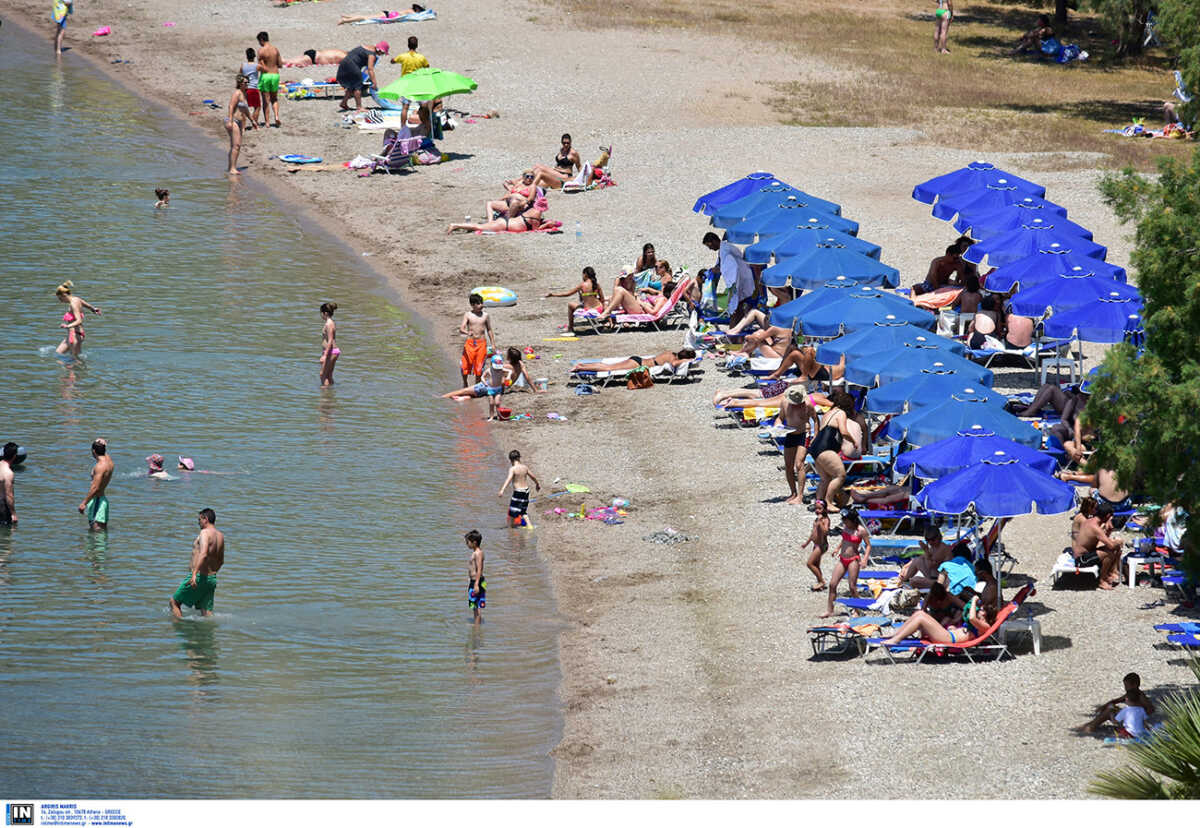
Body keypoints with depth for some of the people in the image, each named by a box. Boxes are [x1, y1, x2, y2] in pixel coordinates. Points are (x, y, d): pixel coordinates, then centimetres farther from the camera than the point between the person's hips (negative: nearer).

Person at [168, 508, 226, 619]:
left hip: (199, 577, -7)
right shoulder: (220, 535, 12)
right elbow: (221, 561, 23)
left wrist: (194, 574, -38)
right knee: (207, 612, 6)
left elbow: (203, 554, -30)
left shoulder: (205, 533, -14)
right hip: (212, 578, 7)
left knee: (174, 602, 6)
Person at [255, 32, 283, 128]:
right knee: (274, 99, 19)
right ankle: (276, 116, -2)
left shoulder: (261, 50, -12)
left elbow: (261, 67, -16)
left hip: (265, 76, -4)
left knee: (266, 101, 3)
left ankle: (267, 122, 5)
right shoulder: (275, 50, 3)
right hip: (275, 75, 4)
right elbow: (280, 65, 7)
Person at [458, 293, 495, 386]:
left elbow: (489, 330, 12)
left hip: (481, 343, 1)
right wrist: (467, 333, -34)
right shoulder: (468, 315, -2)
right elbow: (461, 329, -12)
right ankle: (464, 384, 24)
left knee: (479, 366, 2)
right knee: (466, 365, -1)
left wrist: (493, 344, 9)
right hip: (470, 343, -1)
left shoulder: (485, 315, 4)